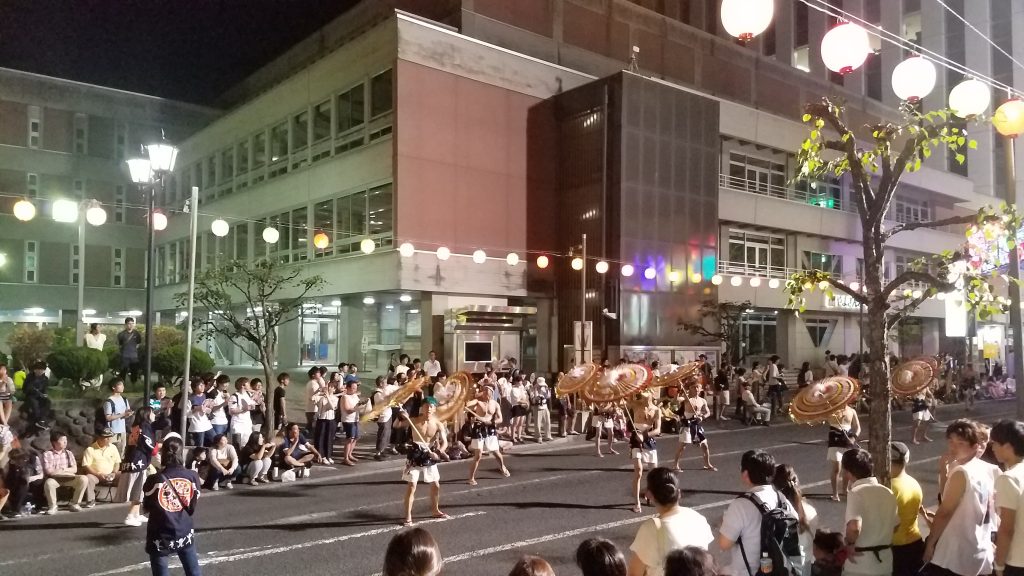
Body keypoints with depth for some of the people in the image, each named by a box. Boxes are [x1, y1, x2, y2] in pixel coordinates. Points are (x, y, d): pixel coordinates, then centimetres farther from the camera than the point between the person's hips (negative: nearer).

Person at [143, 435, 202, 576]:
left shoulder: (154, 480, -17)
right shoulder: (192, 477, -11)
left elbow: (147, 507, 1)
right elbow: (192, 508, 1)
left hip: (160, 537, -2)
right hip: (185, 534, 2)